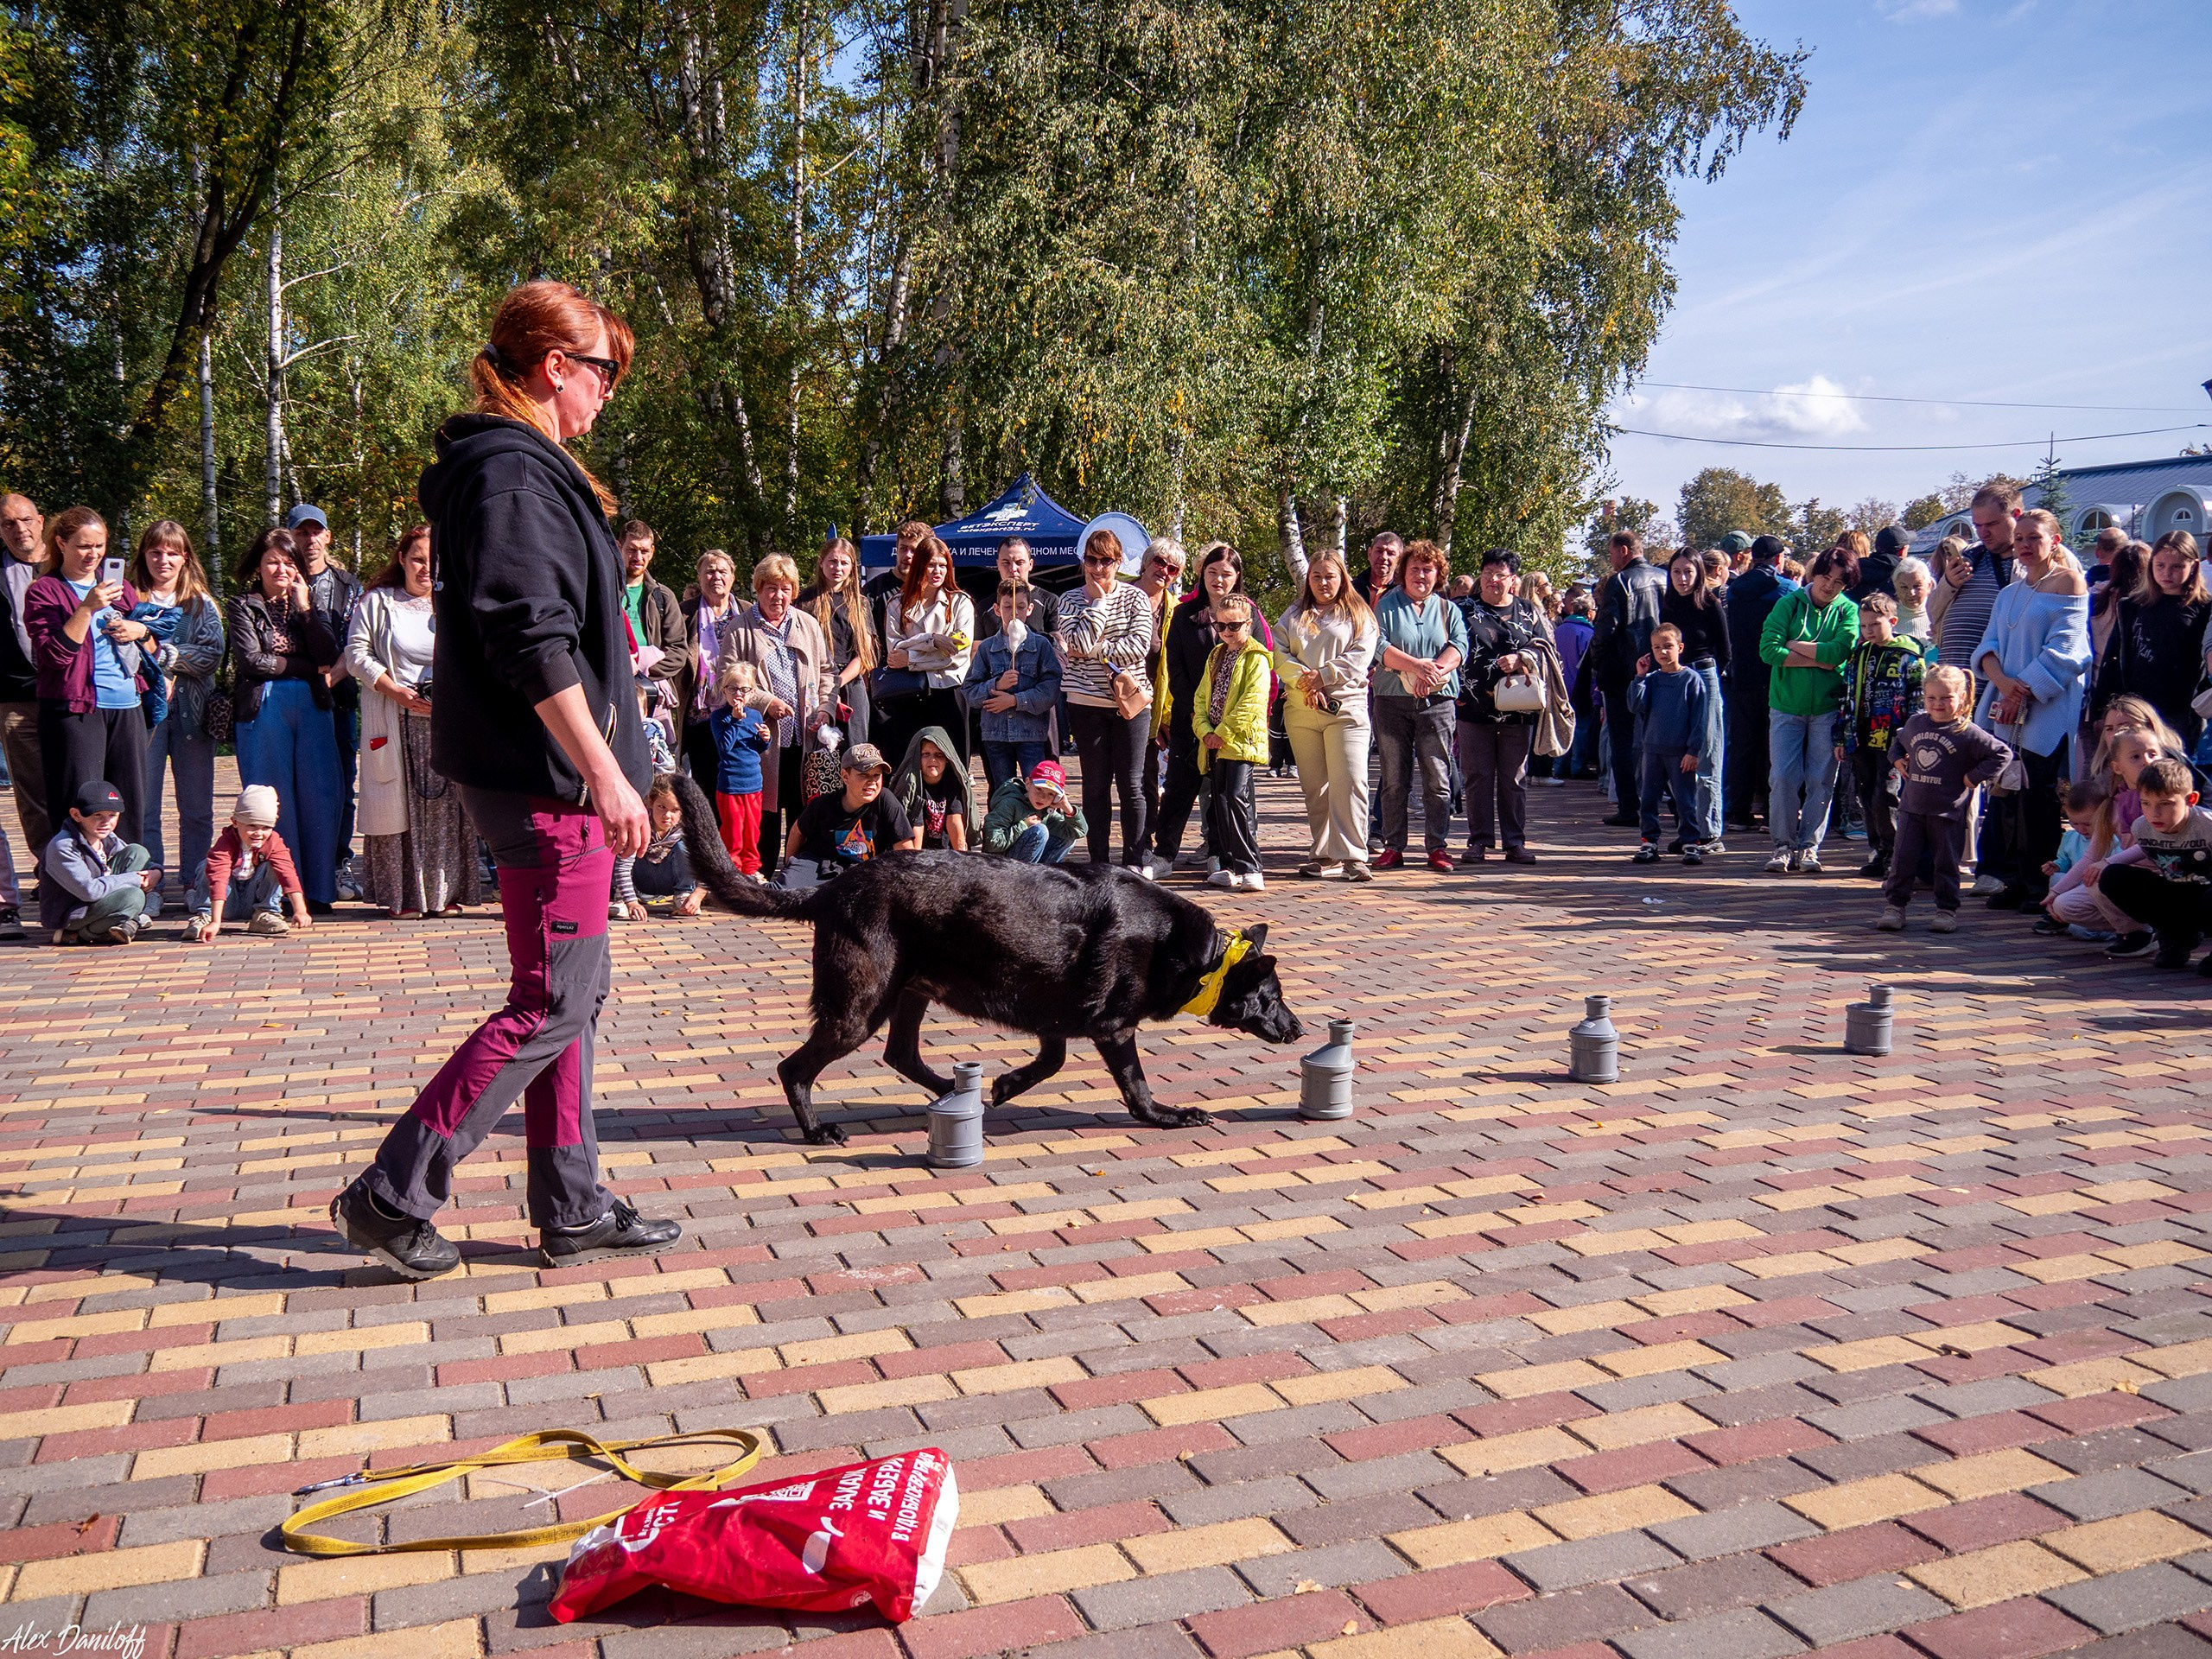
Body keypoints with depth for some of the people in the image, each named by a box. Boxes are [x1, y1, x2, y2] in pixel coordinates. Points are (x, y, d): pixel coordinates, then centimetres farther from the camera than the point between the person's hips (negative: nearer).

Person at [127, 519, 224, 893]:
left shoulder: (202, 604, 10)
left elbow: (213, 655, -3)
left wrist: (158, 651, -12)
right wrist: (158, 679, -14)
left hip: (191, 712, 1)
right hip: (143, 710, -1)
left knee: (197, 809, 4)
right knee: (143, 807, -1)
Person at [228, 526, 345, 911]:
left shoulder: (308, 601, 17)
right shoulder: (243, 606, 9)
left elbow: (329, 655, 3)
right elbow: (251, 659, -5)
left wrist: (305, 607, -1)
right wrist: (311, 669, -2)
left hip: (313, 707, 3)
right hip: (265, 709, -2)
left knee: (319, 796, -5)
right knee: (274, 802, -4)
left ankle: (318, 891, -1)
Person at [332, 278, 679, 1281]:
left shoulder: (522, 466, 18)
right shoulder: (512, 472, -14)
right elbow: (532, 642, -23)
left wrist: (603, 767, 23)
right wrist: (606, 773, -23)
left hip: (552, 780, 11)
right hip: (545, 777, -11)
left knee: (570, 994, 12)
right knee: (554, 1001, -5)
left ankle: (572, 1209, 20)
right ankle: (392, 1197, 3)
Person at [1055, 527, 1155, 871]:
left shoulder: (1135, 597, 4)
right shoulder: (1071, 600, 3)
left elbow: (1140, 645, -10)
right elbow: (1080, 643, -13)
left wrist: (1093, 651, -13)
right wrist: (1098, 601, -8)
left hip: (1130, 701, 0)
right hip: (1087, 703, 0)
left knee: (1131, 785, 1)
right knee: (1096, 785, 5)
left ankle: (1135, 861, 9)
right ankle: (1098, 864, 12)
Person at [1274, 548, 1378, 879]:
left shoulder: (1358, 615, 9)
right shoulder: (1294, 615, 18)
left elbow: (1360, 657, -4)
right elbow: (1278, 654, 4)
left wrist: (1323, 676, -13)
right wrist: (1303, 680, -12)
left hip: (1345, 707, -3)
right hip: (1301, 711, 3)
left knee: (1348, 782, -12)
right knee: (1314, 786, 6)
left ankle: (1352, 856, -11)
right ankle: (1323, 855, 13)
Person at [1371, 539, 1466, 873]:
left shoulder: (1449, 610, 14)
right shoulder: (1387, 606, 8)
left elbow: (1459, 646, -2)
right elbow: (1379, 646, -7)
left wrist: (1434, 672, -20)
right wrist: (1417, 665, -20)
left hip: (1436, 703, 1)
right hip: (1392, 701, -1)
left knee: (1438, 779, -1)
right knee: (1394, 779, 3)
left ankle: (1437, 847, 4)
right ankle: (1393, 846, 9)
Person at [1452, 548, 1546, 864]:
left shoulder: (1530, 612, 11)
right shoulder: (1464, 610, 8)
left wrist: (1520, 659, -12)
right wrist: (1458, 692, -4)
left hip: (1517, 710, 1)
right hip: (1474, 708, -1)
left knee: (1515, 778, 4)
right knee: (1477, 776, 1)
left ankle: (1515, 842, 10)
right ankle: (1479, 841, 8)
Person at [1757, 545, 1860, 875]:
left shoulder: (1848, 610, 4)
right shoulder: (1789, 603, 3)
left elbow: (1839, 650, -14)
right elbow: (1768, 649, -10)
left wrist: (1794, 645, -9)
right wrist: (1818, 660, -11)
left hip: (1828, 708, 0)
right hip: (1786, 705, 0)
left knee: (1821, 781, 1)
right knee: (1783, 778, -5)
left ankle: (1809, 846, 11)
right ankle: (1783, 845, 8)